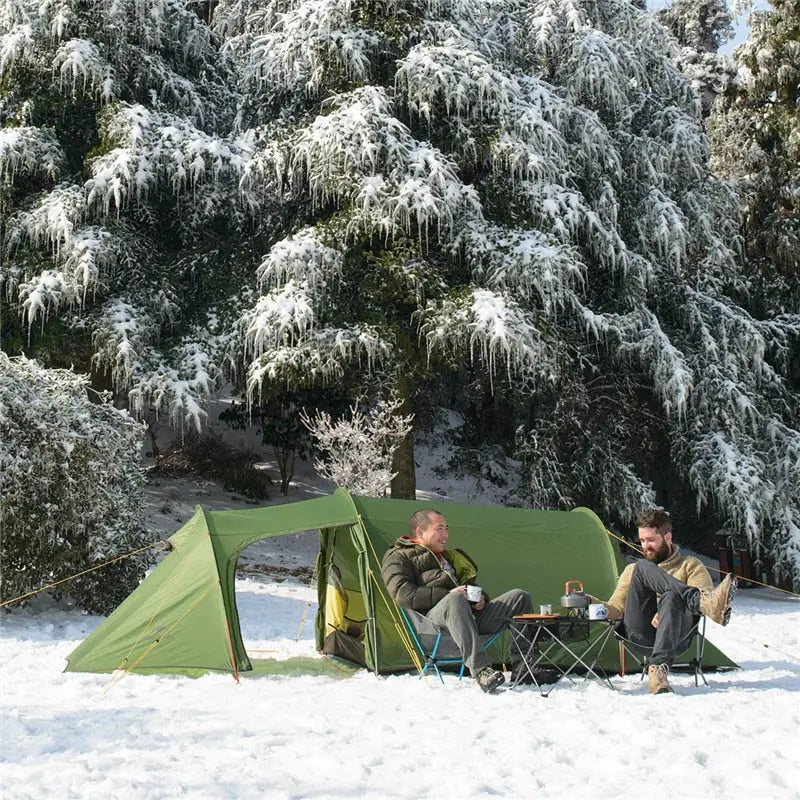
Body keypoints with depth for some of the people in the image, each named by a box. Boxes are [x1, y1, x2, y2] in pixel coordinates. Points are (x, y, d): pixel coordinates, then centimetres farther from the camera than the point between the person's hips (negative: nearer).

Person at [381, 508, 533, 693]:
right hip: (431, 618, -7)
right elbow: (402, 594, -9)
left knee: (519, 596, -5)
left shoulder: (447, 557, 33)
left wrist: (480, 598, 9)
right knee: (455, 601, -41)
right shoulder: (398, 557, 9)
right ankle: (479, 670, -51)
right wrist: (447, 594, -14)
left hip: (470, 617, 7)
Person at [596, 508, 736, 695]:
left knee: (672, 598, -37)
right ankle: (705, 601, -45)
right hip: (639, 632, 2)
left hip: (675, 631, -2)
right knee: (643, 567, -20)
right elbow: (616, 609, 23)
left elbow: (703, 591, 0)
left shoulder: (689, 565, 21)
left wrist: (665, 610, -16)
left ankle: (658, 669, -54)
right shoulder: (632, 570, 32)